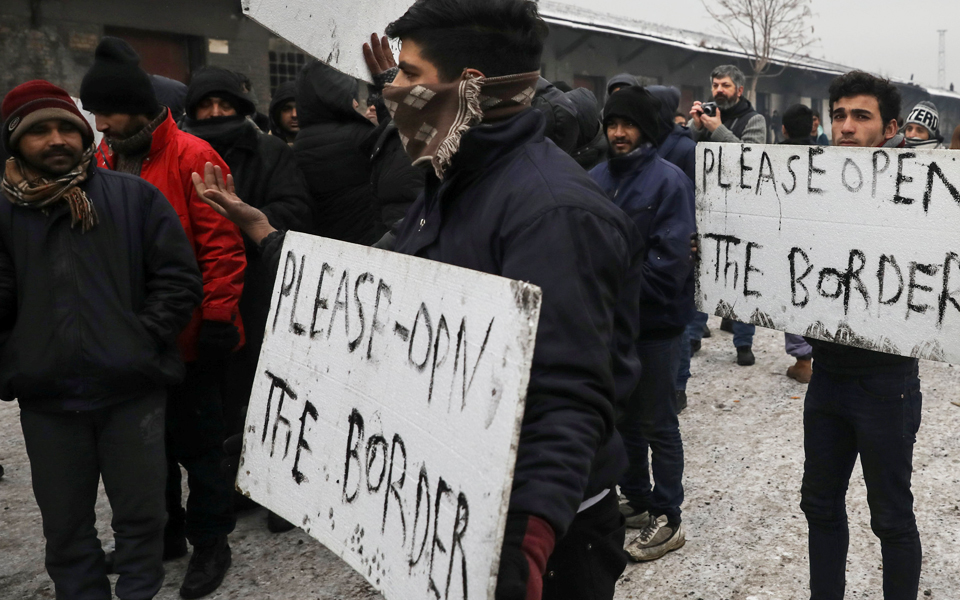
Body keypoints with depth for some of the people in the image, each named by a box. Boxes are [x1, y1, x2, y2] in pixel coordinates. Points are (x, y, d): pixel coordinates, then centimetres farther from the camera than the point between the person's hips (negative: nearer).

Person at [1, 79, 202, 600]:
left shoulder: (134, 197, 1)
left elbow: (178, 279, -2)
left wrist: (142, 338, -8)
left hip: (132, 388, -1)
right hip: (46, 398, 2)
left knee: (140, 514, 10)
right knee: (64, 524, 14)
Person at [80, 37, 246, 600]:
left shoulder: (191, 156, -12)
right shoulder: (103, 160, 9)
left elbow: (221, 242, -16)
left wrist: (217, 317, -17)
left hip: (187, 335, -7)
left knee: (197, 440, 5)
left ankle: (211, 540, 21)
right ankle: (164, 531, 34)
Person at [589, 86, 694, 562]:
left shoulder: (669, 180, -11)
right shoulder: (596, 179, 6)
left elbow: (670, 257, -18)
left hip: (654, 320, -6)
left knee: (658, 424, 4)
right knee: (622, 416, 17)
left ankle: (667, 519, 16)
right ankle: (636, 500, 33)